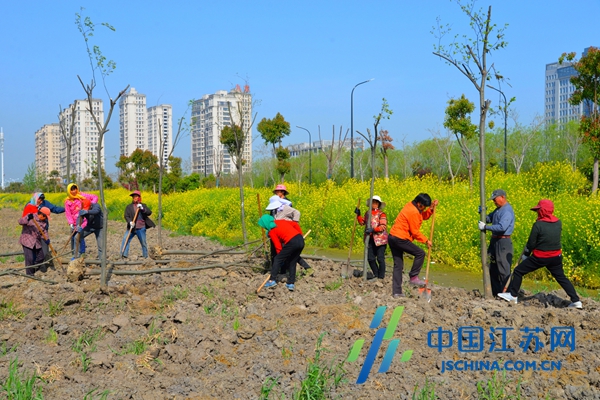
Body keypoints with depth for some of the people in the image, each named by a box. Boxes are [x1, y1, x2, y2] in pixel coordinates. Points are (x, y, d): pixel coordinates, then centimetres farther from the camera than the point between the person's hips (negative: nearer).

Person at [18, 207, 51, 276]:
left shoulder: (44, 221, 4)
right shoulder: (31, 217, -14)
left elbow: (44, 231, 2)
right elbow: (20, 221, -24)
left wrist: (46, 239, -16)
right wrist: (28, 218, -42)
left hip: (37, 242, 6)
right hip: (27, 241, -6)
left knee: (40, 257, 11)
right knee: (30, 259, -9)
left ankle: (33, 270, 31)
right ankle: (29, 274, 4)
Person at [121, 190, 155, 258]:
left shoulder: (143, 205, 9)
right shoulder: (129, 206, 6)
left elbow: (149, 213, -4)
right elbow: (126, 216, -4)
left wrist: (142, 209, -20)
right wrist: (130, 222, -23)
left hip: (141, 228, 0)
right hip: (132, 228, 0)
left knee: (143, 243, 6)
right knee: (125, 240, -15)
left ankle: (145, 256, 20)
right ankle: (124, 255, -13)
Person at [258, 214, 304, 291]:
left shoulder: (272, 232, 2)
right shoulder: (280, 221, 19)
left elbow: (278, 246, 1)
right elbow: (295, 224, 20)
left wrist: (281, 256, 14)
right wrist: (301, 235, 26)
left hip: (292, 243, -7)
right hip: (301, 240, 7)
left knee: (277, 259, 7)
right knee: (292, 263, 18)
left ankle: (272, 281, 4)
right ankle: (291, 284, 15)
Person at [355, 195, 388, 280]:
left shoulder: (381, 214, -7)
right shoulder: (367, 213, 12)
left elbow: (383, 226, -15)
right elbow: (362, 222, 22)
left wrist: (373, 229, -25)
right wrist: (358, 215, 10)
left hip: (380, 239, -6)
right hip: (370, 240, 6)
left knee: (380, 259, -2)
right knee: (370, 258, 9)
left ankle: (381, 277, 10)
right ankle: (376, 274, 27)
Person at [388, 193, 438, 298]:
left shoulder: (410, 206, 13)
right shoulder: (413, 212, -16)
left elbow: (423, 216, 22)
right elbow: (415, 231, -13)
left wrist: (432, 208, 9)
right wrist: (426, 240, -2)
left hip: (392, 237, 10)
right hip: (400, 239, -10)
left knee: (398, 265, 11)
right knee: (420, 253, 0)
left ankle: (396, 292, 11)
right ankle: (413, 277, 5)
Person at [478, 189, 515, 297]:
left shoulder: (507, 211, -16)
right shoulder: (498, 209, 14)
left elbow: (502, 227, -26)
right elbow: (488, 218, 20)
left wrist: (485, 227, -20)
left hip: (503, 242, -10)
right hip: (494, 241, 10)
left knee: (504, 270, -7)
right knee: (493, 268, 14)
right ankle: (496, 294, 23)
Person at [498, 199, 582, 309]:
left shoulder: (538, 224, -16)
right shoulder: (558, 223, -1)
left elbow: (531, 243, -9)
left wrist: (525, 255, 6)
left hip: (540, 258, -5)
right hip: (556, 257, 5)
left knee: (518, 271, 7)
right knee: (561, 277, 17)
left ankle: (512, 295, 12)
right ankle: (576, 301, 12)